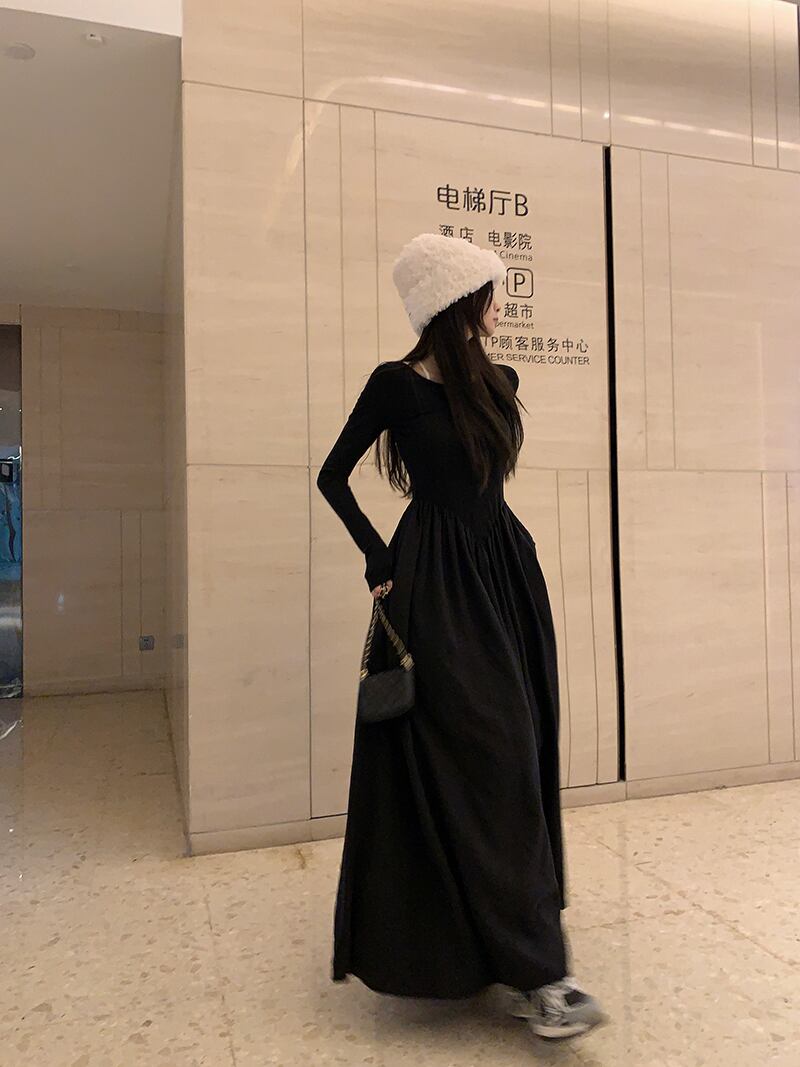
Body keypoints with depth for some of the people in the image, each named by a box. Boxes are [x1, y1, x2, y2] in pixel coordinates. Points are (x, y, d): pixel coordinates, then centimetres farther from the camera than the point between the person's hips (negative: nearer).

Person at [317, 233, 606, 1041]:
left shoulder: (497, 383, 11)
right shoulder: (397, 384, -6)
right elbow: (333, 476, 1)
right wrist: (381, 560, -6)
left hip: (506, 573, 7)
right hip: (440, 584, -7)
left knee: (516, 750, 9)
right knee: (488, 756, -9)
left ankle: (491, 944, 27)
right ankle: (533, 971, -1)